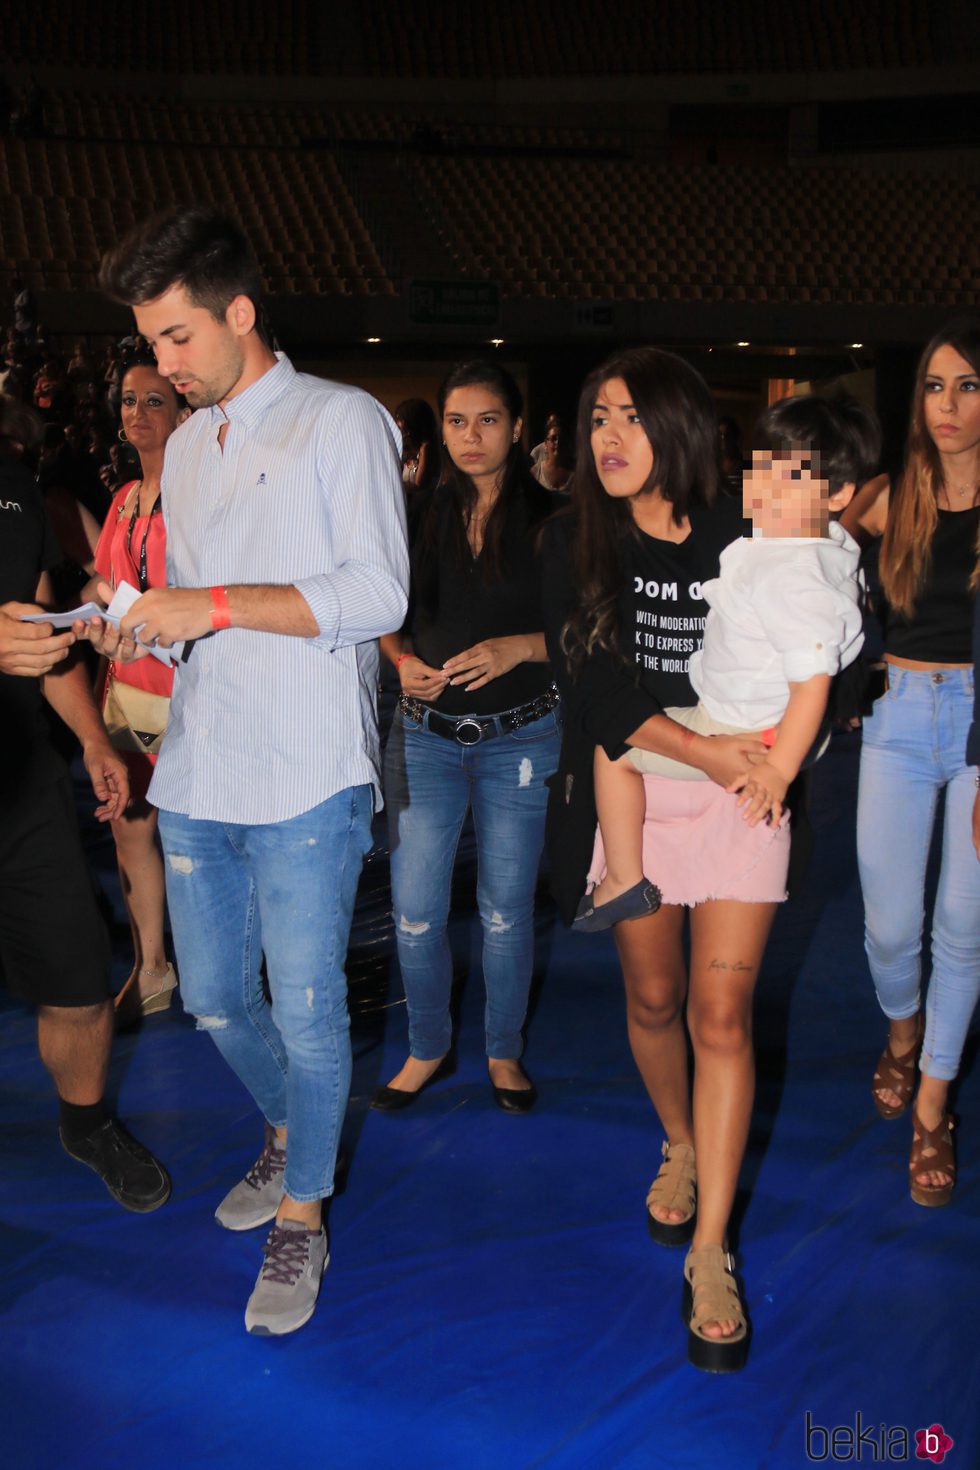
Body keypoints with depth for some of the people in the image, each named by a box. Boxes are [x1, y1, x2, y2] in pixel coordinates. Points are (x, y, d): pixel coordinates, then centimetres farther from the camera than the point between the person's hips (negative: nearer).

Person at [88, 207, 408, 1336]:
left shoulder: (341, 421, -5)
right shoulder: (185, 444, 17)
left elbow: (377, 595, -15)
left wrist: (213, 605, -18)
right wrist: (139, 629, 2)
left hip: (305, 783, -7)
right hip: (197, 777, 7)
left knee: (306, 1014, 1)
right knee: (213, 999, 16)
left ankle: (301, 1217, 22)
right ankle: (288, 1131, 43)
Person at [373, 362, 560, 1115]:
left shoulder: (548, 521, -2)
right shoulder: (421, 517, 5)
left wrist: (518, 647, -20)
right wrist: (406, 662, -8)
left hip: (519, 736, -2)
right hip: (427, 733, 2)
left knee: (507, 909, 8)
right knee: (415, 910, 3)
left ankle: (504, 1050, 29)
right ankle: (427, 1047, 26)